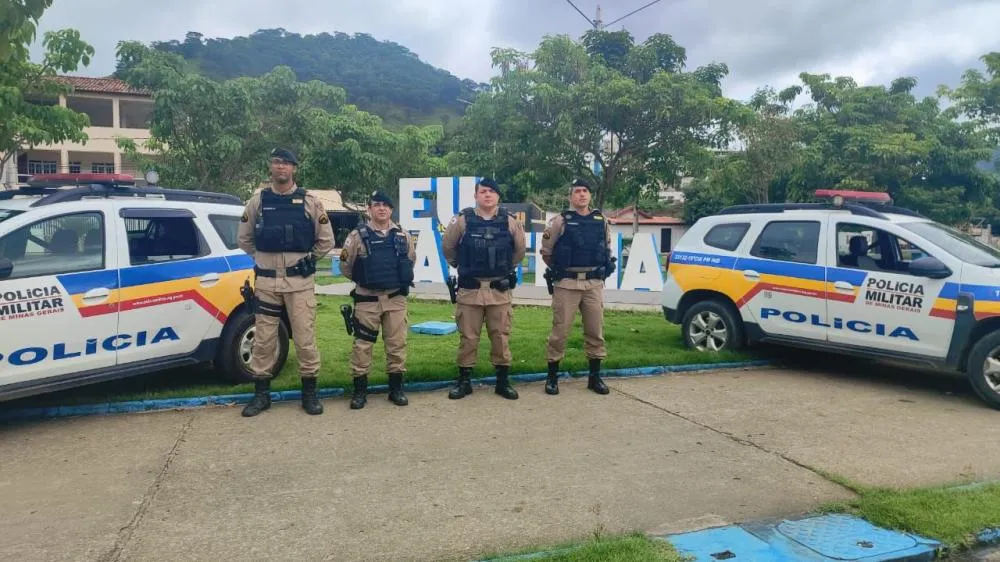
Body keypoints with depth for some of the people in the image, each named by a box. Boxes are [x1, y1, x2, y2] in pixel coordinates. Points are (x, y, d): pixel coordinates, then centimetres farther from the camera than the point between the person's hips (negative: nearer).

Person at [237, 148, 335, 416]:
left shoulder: (310, 202, 1)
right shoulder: (257, 201, 5)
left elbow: (326, 240, 7)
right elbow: (244, 238, 16)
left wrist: (306, 260, 5)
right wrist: (265, 259, 12)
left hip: (300, 281, -2)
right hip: (266, 281, 2)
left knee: (305, 338, 1)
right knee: (263, 339, 7)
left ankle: (309, 393, 14)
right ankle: (261, 394, 18)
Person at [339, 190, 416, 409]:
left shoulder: (403, 236, 5)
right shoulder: (357, 236, -3)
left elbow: (410, 261, 18)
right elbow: (346, 266, 2)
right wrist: (363, 280, 8)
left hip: (395, 299, 2)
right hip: (367, 300, -2)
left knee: (397, 343, 6)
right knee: (362, 344, 2)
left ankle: (396, 387, 18)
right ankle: (360, 389, 12)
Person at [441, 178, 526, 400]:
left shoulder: (510, 221, 2)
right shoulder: (462, 220, -3)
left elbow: (520, 249, 16)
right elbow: (448, 247, 9)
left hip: (500, 289, 1)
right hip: (470, 289, -1)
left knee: (501, 336, 7)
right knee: (468, 337, 6)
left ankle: (503, 381, 18)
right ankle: (464, 381, 17)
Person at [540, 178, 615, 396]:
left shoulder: (601, 221, 9)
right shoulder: (560, 221, -3)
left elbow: (607, 249, 22)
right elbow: (546, 251, 4)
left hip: (594, 284, 4)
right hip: (567, 284, -3)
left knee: (595, 331, 7)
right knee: (560, 331, -1)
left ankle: (595, 377, 19)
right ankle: (552, 377, 11)